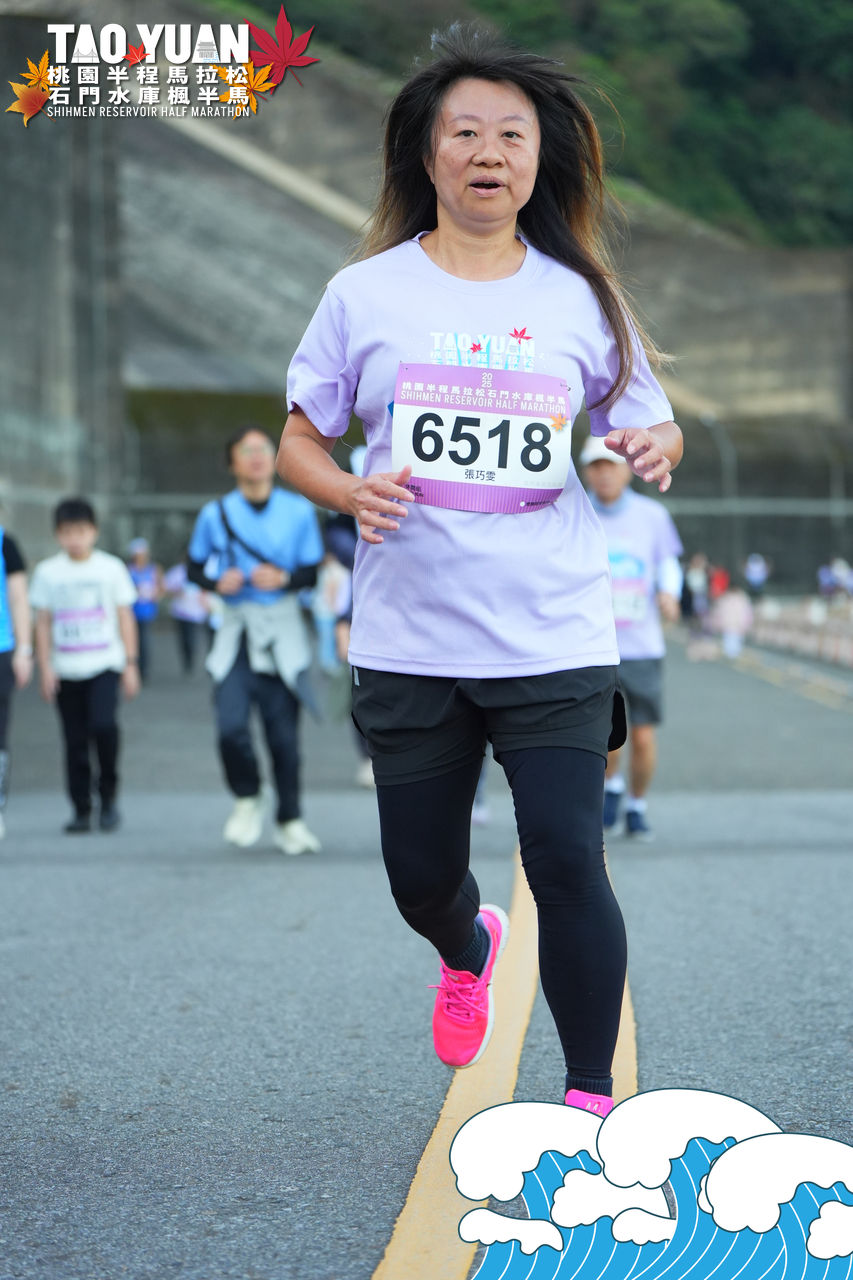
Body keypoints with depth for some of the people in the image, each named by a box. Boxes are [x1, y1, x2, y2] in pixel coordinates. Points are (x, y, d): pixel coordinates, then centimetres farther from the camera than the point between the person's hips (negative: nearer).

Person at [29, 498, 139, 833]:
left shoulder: (111, 568, 4)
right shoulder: (48, 572, 5)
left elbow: (125, 617, 8)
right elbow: (42, 622, 8)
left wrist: (131, 663, 4)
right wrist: (45, 667, 2)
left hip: (105, 665, -2)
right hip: (66, 670, 2)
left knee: (103, 724, -21)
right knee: (75, 741, 2)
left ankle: (108, 797, -3)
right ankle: (81, 810, 11)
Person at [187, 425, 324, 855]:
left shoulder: (299, 511, 4)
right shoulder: (216, 514, 3)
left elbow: (313, 571, 6)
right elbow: (195, 567, 13)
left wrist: (284, 578, -14)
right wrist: (217, 581, -8)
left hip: (283, 632, 0)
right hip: (236, 630, 0)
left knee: (284, 733, 0)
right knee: (231, 726, -16)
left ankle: (290, 820, 17)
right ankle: (247, 798, 12)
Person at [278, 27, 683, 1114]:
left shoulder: (581, 299, 5)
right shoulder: (366, 293, 3)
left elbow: (648, 427, 15)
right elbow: (298, 440, 8)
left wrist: (653, 447, -10)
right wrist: (350, 492, -13)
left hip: (556, 644, -1)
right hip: (411, 645, 1)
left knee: (567, 861, -12)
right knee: (420, 877, 10)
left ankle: (591, 1097, 4)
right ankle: (468, 950, 48)